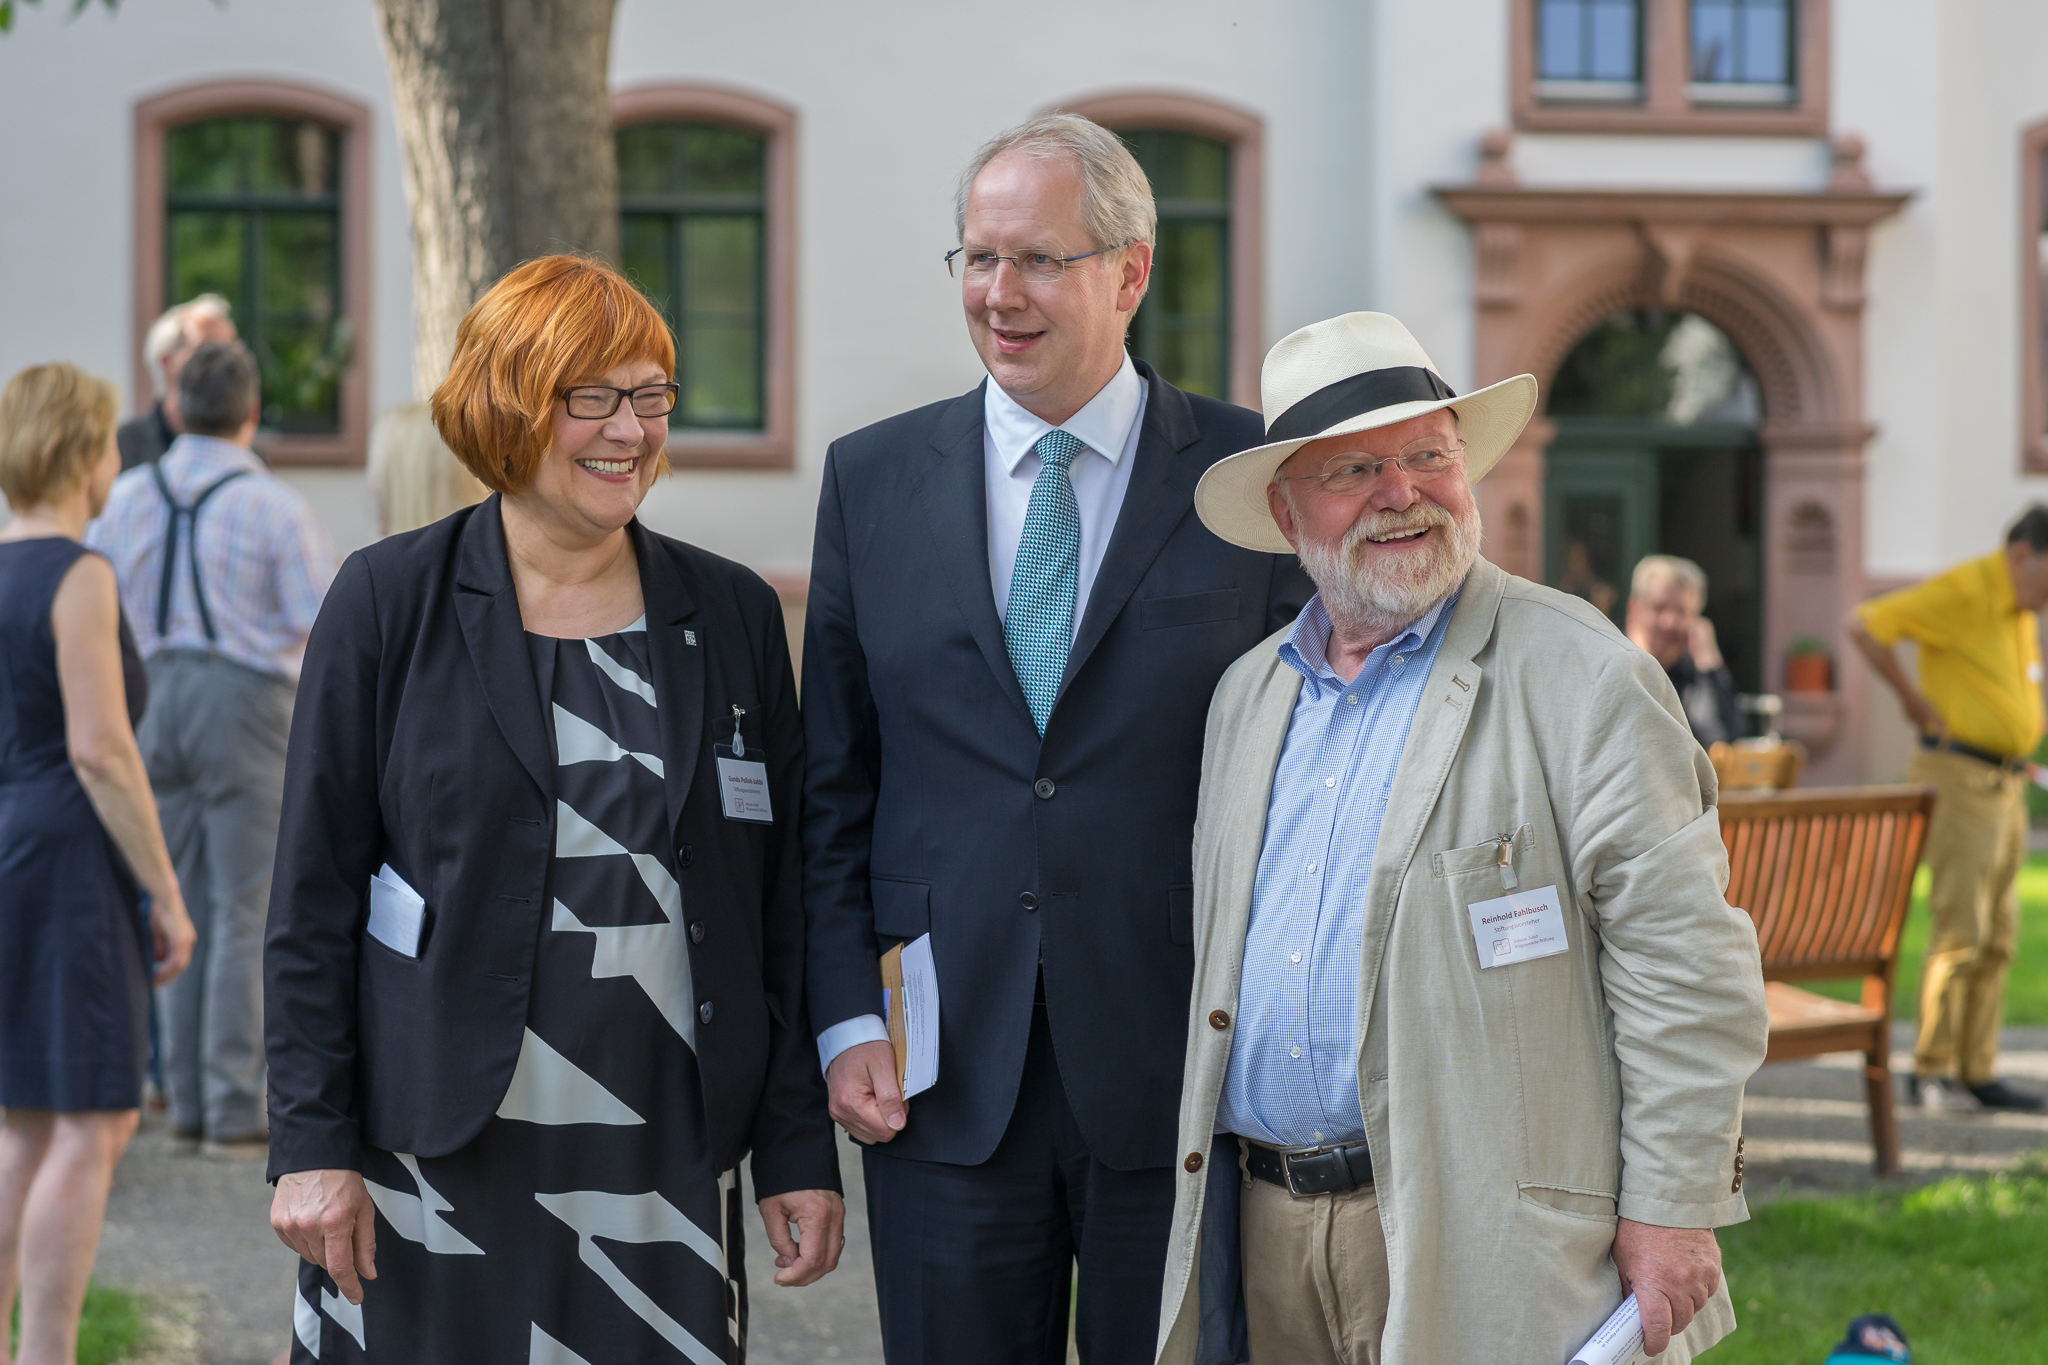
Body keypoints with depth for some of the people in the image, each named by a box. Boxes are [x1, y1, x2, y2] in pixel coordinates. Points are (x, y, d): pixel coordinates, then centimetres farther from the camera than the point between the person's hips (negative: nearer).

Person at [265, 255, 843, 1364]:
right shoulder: (390, 603, 0)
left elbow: (779, 906, 10)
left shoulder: (732, 615, 9)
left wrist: (799, 1149, 5)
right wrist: (313, 1145, -6)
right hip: (437, 1160, -2)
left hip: (664, 1161, 2)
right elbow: (314, 897, 0)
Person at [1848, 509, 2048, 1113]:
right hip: (1961, 779, -9)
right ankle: (1932, 1072, -3)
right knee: (1960, 930, -9)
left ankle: (1977, 1070, 12)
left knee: (1997, 936, 8)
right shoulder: (1963, 592, -14)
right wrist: (1913, 697, -13)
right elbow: (1863, 625, -21)